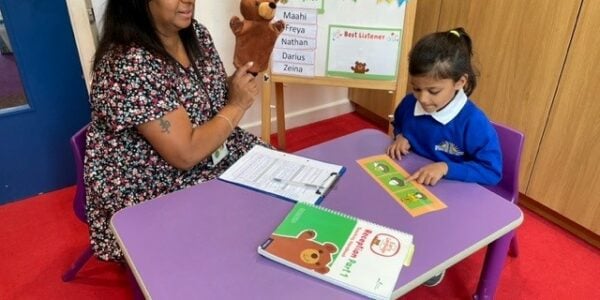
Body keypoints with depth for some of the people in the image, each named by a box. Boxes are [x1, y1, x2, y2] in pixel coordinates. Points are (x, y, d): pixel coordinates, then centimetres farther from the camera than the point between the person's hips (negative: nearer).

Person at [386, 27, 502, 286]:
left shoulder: (474, 123, -24)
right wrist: (400, 137, -7)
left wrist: (446, 167, -32)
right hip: (410, 184, 5)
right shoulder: (410, 104, -8)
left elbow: (493, 171, -21)